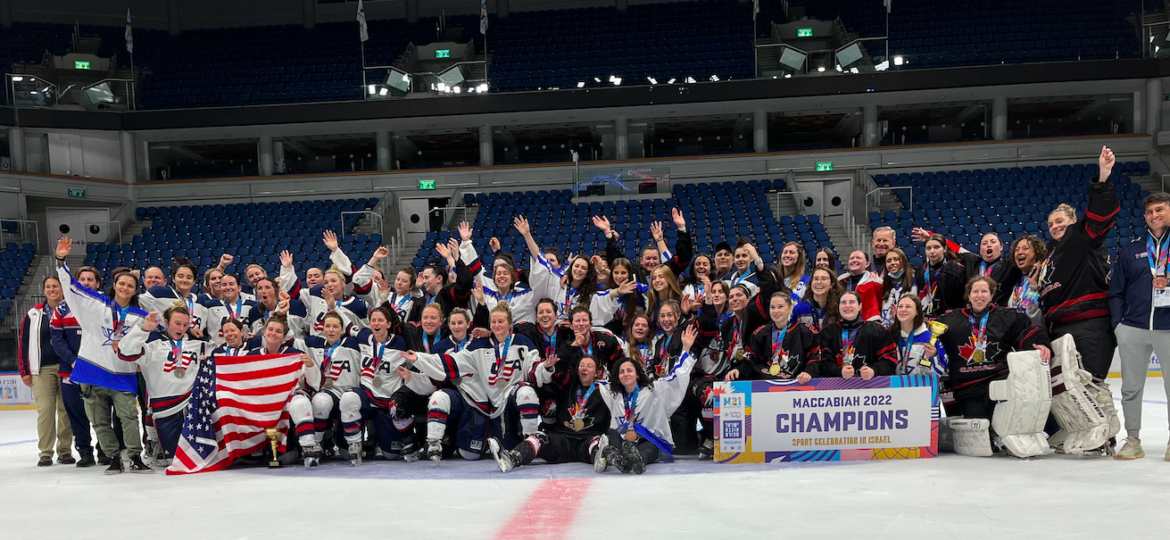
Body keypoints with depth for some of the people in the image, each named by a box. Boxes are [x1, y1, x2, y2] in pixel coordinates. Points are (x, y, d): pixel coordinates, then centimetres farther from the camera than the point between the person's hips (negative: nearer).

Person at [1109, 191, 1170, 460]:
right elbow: (1116, 292, 9)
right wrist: (1118, 323, 0)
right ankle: (1133, 440, 17)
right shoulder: (1129, 251, 11)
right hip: (1132, 329, 2)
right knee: (1131, 387, 7)